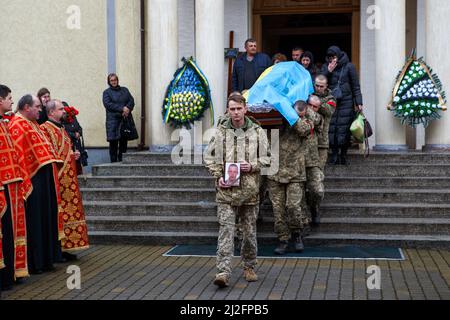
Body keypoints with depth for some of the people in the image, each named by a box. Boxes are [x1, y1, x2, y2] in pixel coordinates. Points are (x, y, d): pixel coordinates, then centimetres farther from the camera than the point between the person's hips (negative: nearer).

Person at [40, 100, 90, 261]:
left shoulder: (62, 129, 19)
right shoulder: (44, 129, -10)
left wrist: (75, 155, 7)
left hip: (68, 180, 9)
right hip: (56, 179, -9)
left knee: (69, 212, 9)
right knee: (56, 215, -6)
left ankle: (64, 247, 15)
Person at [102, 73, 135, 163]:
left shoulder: (124, 90, 19)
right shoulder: (107, 92, 8)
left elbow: (131, 100, 9)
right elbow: (108, 104, -7)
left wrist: (127, 109, -12)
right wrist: (122, 109, -15)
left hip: (125, 119, 3)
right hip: (113, 119, -3)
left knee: (124, 141, 1)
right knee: (113, 142, -6)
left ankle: (122, 160, 7)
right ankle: (114, 161, -1)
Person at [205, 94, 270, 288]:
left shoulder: (257, 132, 4)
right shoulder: (219, 132, 3)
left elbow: (267, 157, 7)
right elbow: (209, 157, 9)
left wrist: (252, 166, -11)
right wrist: (218, 176, -4)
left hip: (249, 190, 1)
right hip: (226, 191, -1)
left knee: (249, 231, 12)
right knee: (226, 230, -8)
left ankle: (249, 267, 29)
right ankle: (223, 272, -10)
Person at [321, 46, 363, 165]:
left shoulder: (349, 67, 3)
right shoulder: (326, 67, 12)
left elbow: (356, 86, 3)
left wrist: (359, 103, -3)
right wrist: (328, 72, -9)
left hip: (346, 103, -2)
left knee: (344, 129, -4)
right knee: (331, 129, -4)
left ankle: (343, 154, 6)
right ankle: (334, 154, 5)